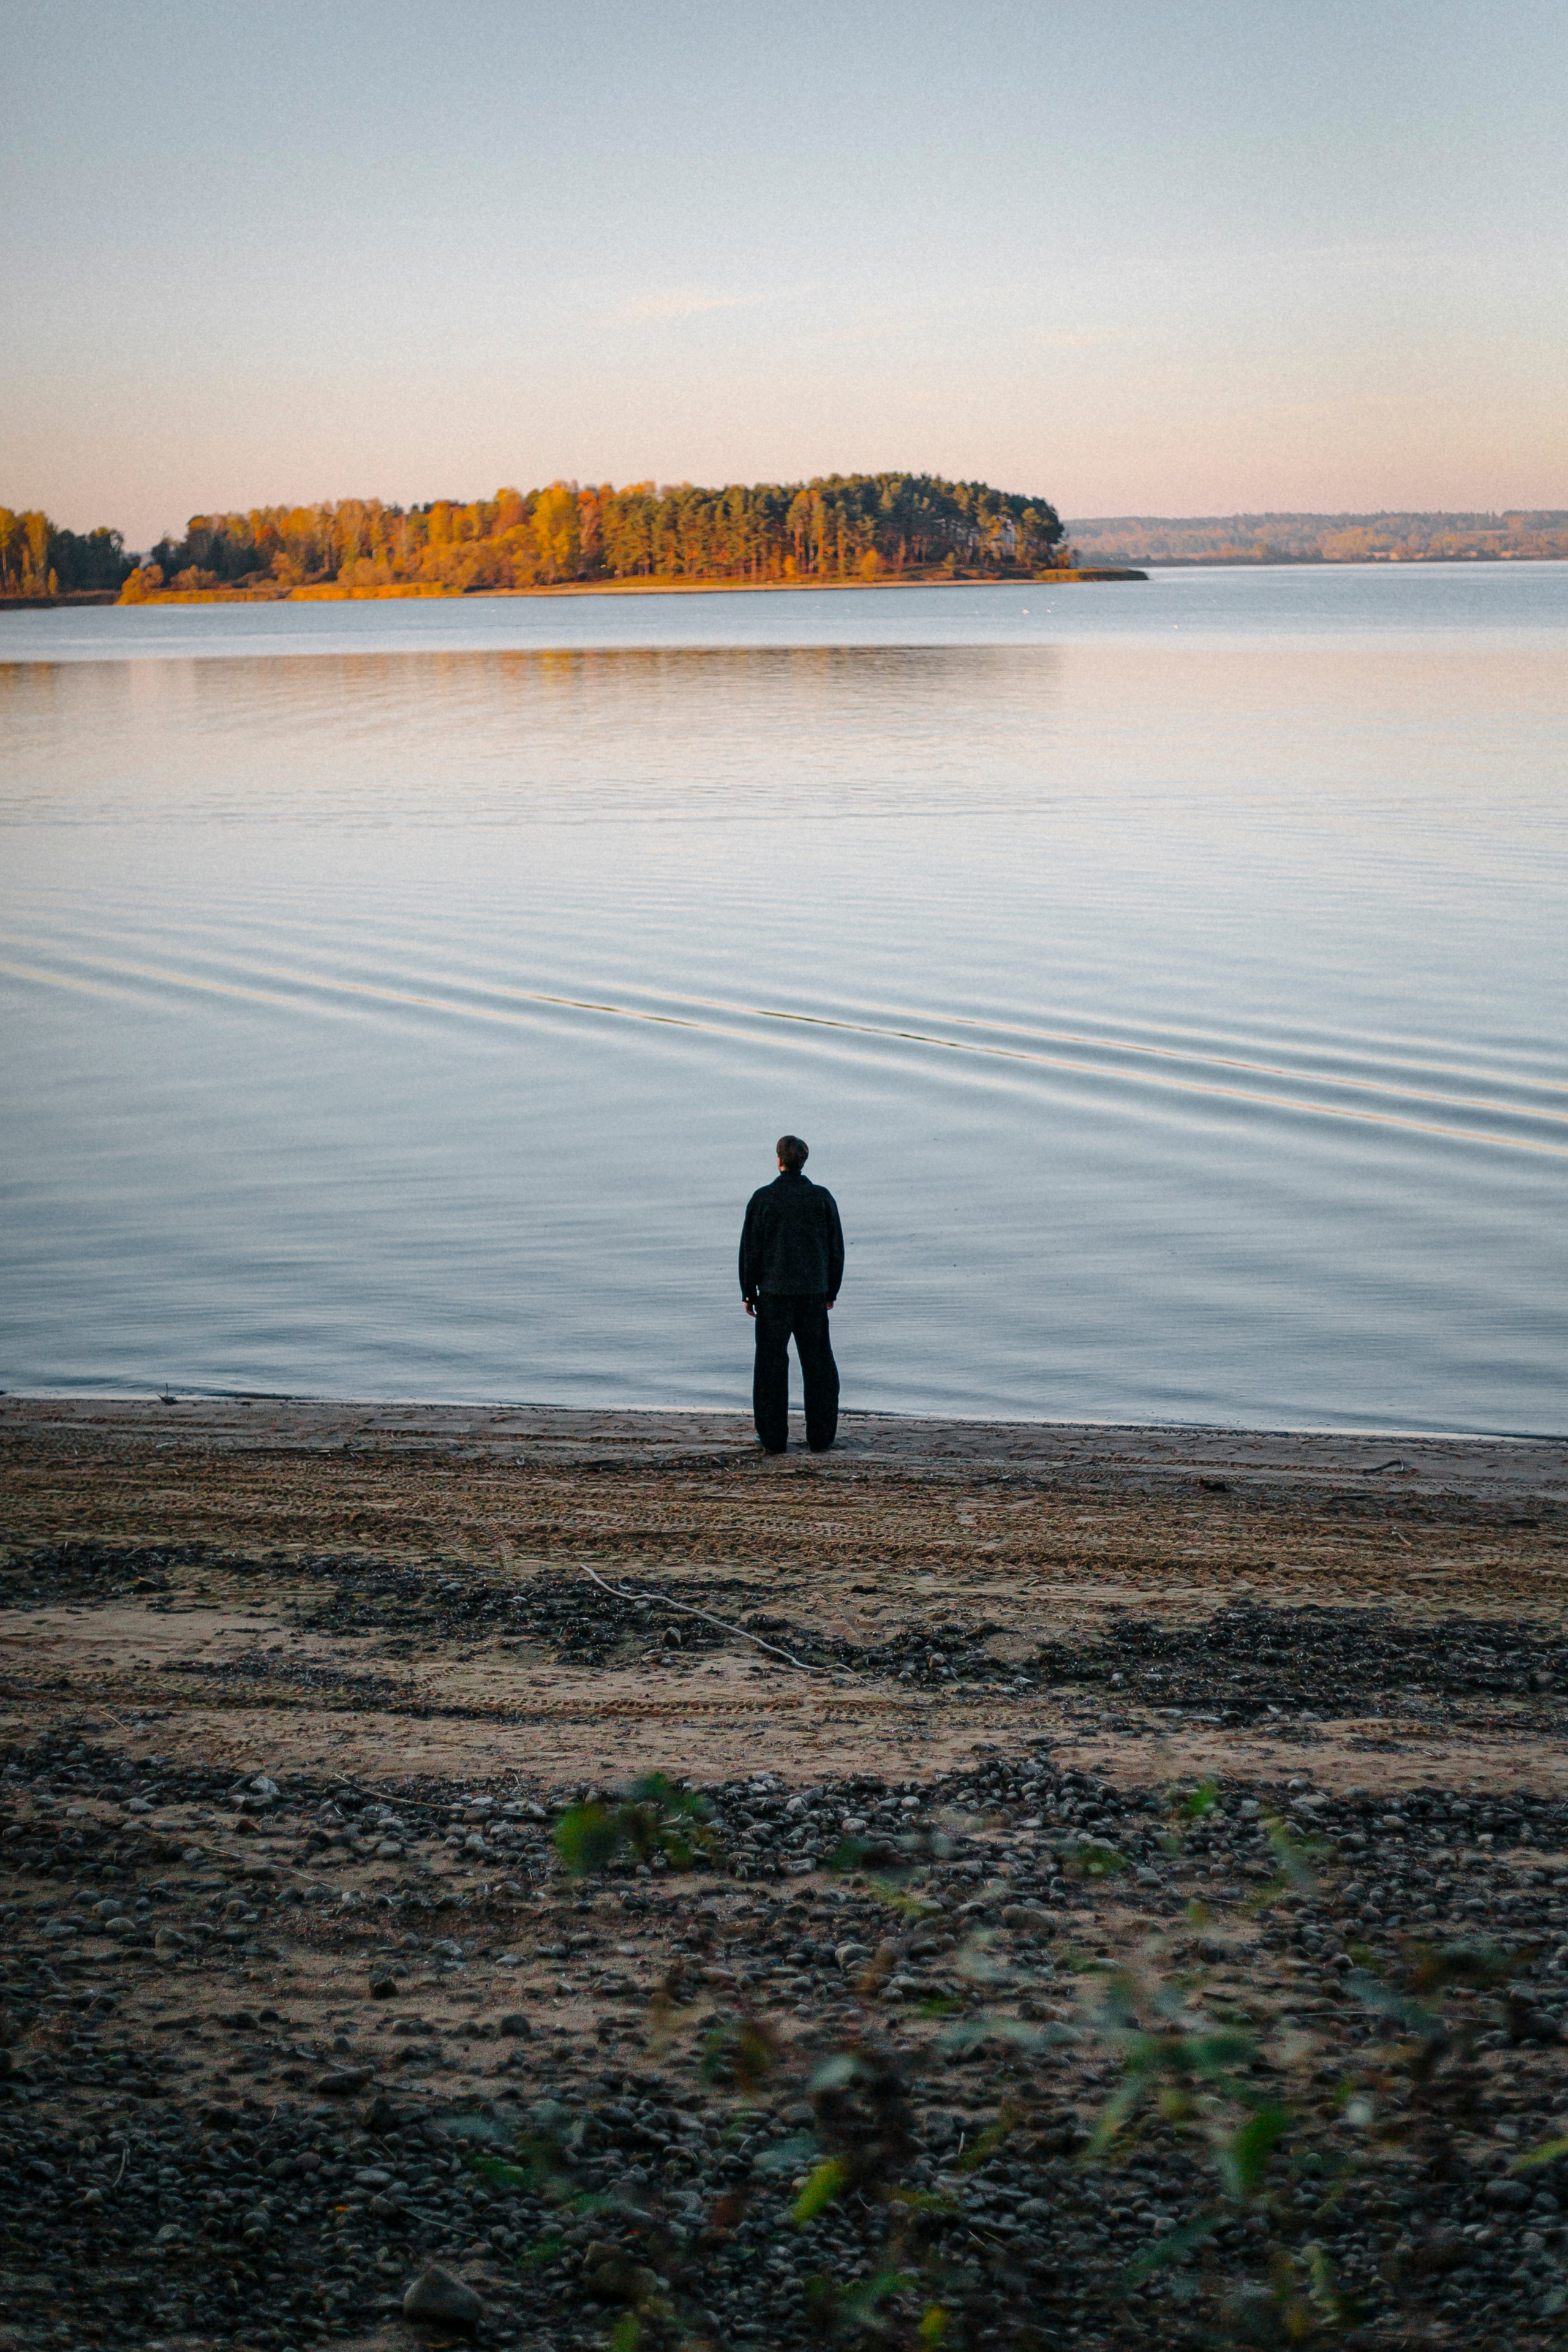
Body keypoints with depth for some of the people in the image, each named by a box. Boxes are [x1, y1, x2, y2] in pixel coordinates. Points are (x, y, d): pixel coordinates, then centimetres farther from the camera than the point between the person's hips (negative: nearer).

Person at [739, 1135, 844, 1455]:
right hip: (813, 1292, 2)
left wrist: (748, 1292, 5)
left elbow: (751, 1248, -4)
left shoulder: (763, 1198, -7)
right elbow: (836, 1248, 5)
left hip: (774, 1290, -2)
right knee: (817, 1363, 9)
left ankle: (773, 1437, 5)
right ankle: (820, 1437, 9)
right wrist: (831, 1291, 15)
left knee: (772, 1363, 5)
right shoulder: (822, 1198, -1)